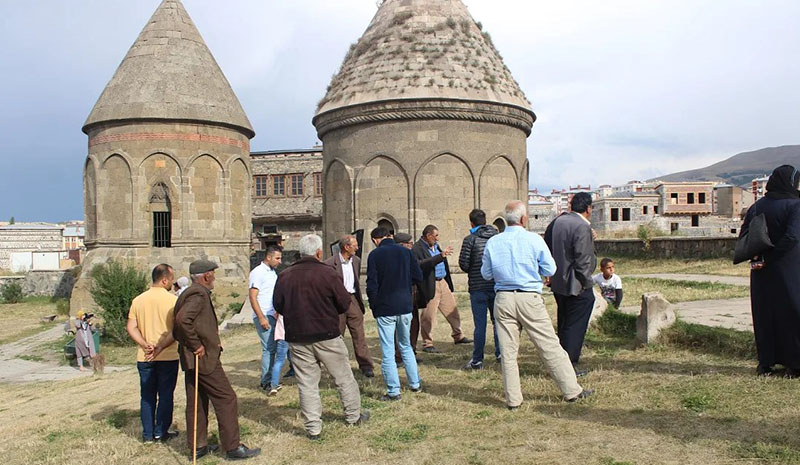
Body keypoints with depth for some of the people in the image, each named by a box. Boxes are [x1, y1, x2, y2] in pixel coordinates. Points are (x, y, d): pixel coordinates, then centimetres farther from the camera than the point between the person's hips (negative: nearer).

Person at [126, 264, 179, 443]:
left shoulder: (138, 300, 5)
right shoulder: (172, 300, -10)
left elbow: (131, 328, 1)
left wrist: (145, 345, -6)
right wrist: (161, 347, -15)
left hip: (144, 357, 4)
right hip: (168, 356, -4)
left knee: (147, 396, 13)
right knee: (165, 395, 8)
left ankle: (148, 434, 17)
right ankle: (161, 432, 12)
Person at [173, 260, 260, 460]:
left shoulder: (187, 294, 16)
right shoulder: (199, 294, -16)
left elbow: (176, 330, 19)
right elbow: (182, 319, -31)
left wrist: (189, 344, 13)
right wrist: (196, 345, -23)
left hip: (191, 360, 10)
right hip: (205, 357, -10)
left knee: (197, 402, 14)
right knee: (226, 400, -4)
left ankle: (199, 445, 22)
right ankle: (233, 447, 1)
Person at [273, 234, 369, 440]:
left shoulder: (284, 276, -2)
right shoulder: (327, 273, -11)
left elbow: (278, 306, 6)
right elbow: (345, 303, -8)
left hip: (297, 338, 3)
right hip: (327, 335, -2)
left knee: (307, 384, 10)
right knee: (343, 377, 15)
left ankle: (313, 427, 13)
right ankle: (353, 416, 28)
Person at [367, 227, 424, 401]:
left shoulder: (375, 255, -9)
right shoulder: (405, 251, 2)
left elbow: (372, 285, -12)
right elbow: (418, 277, 2)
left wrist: (374, 307, 2)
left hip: (385, 310, -4)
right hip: (405, 307, 5)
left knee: (387, 352, 3)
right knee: (406, 346, 21)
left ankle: (393, 391, 5)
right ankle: (415, 384, 25)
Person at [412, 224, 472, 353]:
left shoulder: (435, 246, 15)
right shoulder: (417, 249, -13)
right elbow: (421, 264, -30)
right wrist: (440, 256, -33)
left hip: (442, 282, 8)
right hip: (430, 286, -8)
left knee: (452, 310, 14)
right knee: (428, 315, -2)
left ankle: (458, 336, 29)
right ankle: (427, 344, 9)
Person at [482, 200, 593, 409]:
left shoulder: (492, 243, 1)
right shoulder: (534, 240, -5)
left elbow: (486, 274, 8)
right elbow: (550, 269, 1)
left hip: (503, 300, 2)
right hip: (529, 298, -2)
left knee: (508, 351, 8)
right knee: (550, 347, 7)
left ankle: (513, 399, 12)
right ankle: (572, 391, 18)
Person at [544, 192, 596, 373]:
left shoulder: (557, 222, 6)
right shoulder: (582, 227, -19)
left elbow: (547, 248, 13)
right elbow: (583, 261, -22)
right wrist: (587, 283, -12)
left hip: (558, 283, 8)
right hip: (577, 286, -8)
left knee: (563, 325, 20)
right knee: (575, 327, 2)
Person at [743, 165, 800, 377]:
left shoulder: (757, 206, 6)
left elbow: (743, 235, -1)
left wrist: (757, 258, -7)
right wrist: (769, 259, -16)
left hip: (761, 272, 5)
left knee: (763, 314, 9)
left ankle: (766, 363, 13)